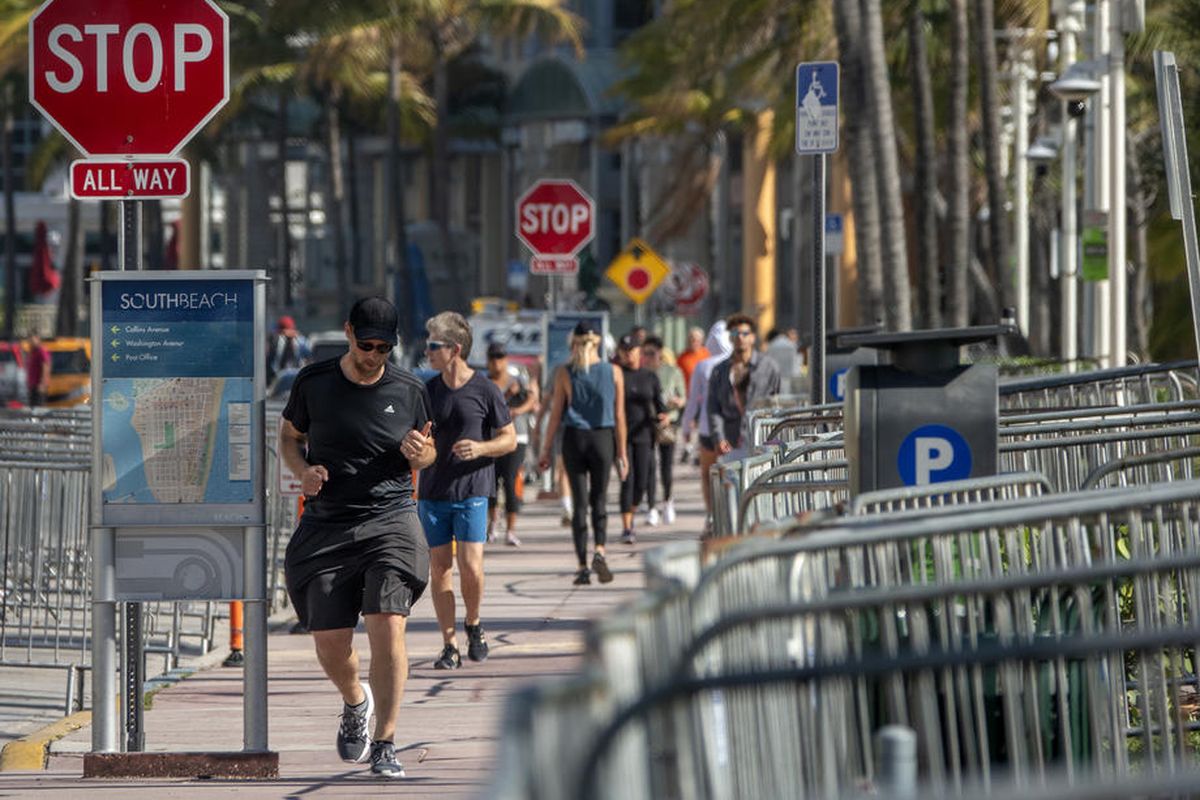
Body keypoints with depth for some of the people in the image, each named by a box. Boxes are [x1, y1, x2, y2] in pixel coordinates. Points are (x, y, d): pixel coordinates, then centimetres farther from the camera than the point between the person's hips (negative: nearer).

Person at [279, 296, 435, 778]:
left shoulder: (409, 391, 2)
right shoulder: (313, 384, 1)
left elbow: (427, 452, 16)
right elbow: (288, 436, 15)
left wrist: (420, 454, -8)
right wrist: (302, 471, -5)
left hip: (391, 519, -1)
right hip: (326, 527, 1)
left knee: (387, 628, -16)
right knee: (329, 644, -1)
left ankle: (384, 745, -7)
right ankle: (355, 702, 35)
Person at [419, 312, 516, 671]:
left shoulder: (485, 390, -4)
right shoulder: (427, 390, 8)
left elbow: (509, 440, 1)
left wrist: (481, 448, -17)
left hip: (472, 492, -4)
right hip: (432, 492, 4)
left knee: (471, 567, -11)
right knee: (439, 569, 1)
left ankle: (473, 624, 16)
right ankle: (450, 645, 7)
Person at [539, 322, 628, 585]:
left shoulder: (564, 373, -3)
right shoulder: (614, 372, 0)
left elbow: (555, 415, -3)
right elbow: (619, 416, 0)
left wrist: (547, 449, 3)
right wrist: (622, 452, 5)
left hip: (574, 438, 0)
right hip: (603, 438, 1)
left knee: (580, 503, 5)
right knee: (599, 499, 11)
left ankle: (582, 566, 2)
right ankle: (600, 550, -13)